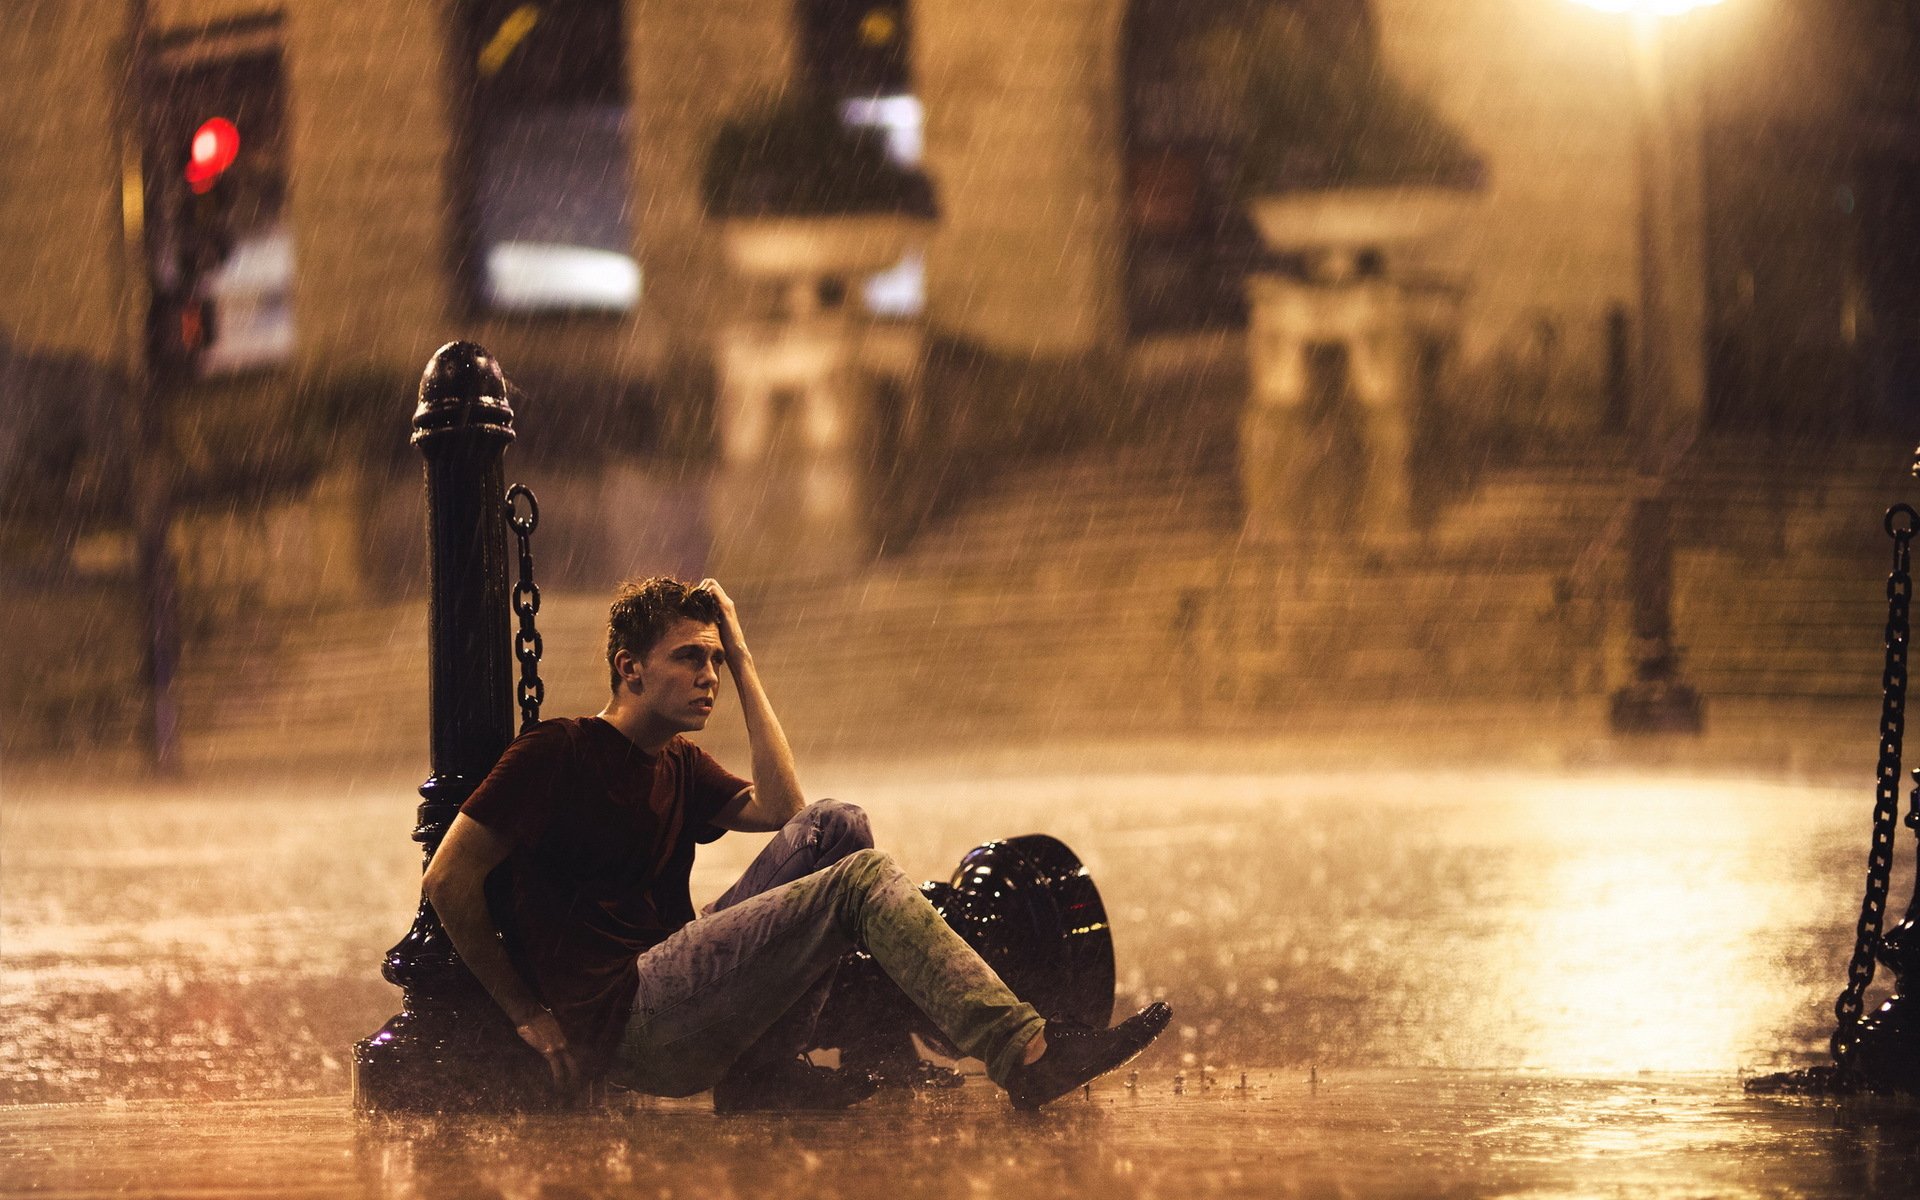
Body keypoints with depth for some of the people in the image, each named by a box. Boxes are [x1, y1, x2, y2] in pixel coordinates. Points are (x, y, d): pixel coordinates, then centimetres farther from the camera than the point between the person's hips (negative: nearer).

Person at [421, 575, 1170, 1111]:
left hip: (676, 1002, 8)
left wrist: (743, 665, 8)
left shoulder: (680, 767, 21)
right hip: (623, 1025, -8)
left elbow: (781, 810, 5)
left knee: (832, 827, -1)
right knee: (860, 880, -15)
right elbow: (448, 881, -7)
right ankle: (1024, 1054, -27)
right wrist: (527, 1014, -6)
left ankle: (764, 1070, -9)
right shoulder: (560, 751, -3)